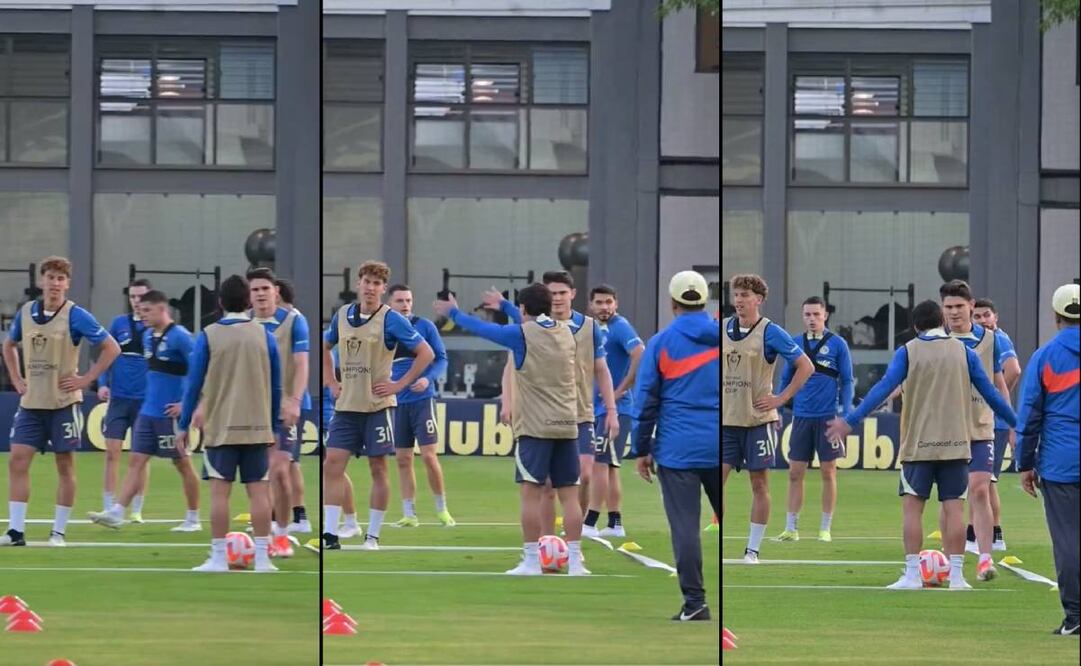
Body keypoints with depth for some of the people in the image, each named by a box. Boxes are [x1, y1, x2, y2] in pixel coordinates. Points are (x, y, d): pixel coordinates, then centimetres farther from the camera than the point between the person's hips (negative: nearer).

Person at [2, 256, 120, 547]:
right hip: (31, 403, 4)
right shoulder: (26, 313, 5)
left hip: (63, 402, -4)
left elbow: (111, 348, -8)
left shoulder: (75, 316, -9)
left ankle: (59, 532, 8)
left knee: (65, 465, 1)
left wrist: (86, 379, -11)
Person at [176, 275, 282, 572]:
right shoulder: (264, 336, 2)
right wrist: (275, 428, 15)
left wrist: (183, 426, 5)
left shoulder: (208, 336, -4)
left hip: (220, 428, -2)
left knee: (219, 491, 0)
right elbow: (276, 387, 6)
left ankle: (219, 558, -2)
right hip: (257, 428, 2)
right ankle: (262, 558, 1)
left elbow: (193, 384, -2)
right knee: (259, 491, 2)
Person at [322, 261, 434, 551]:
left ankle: (373, 536, 8)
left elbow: (426, 353, -9)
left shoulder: (390, 320, -8)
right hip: (346, 406, 4)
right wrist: (331, 381, 14)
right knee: (332, 465, -4)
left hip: (377, 405, -4)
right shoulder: (342, 315, 7)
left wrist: (400, 384, -10)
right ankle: (330, 535, -2)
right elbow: (325, 346, 25)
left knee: (378, 468, 1)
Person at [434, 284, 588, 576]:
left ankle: (531, 560, -6)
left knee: (531, 492, -3)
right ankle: (574, 560, 2)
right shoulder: (565, 332, 12)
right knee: (569, 494, 4)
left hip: (535, 427, -5)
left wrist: (454, 313, 25)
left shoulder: (522, 334, -6)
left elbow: (484, 329, 6)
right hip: (567, 425, 5)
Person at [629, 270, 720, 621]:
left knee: (685, 526, -3)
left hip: (678, 450, -2)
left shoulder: (661, 343, -2)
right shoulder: (722, 338, 4)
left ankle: (695, 603, -7)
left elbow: (646, 401, -2)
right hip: (722, 450, 3)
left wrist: (641, 451, 4)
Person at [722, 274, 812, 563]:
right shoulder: (722, 328, 6)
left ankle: (752, 550, 8)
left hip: (758, 419, -4)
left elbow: (805, 367, -7)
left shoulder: (769, 332, -8)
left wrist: (781, 398, -10)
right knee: (716, 479, -3)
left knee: (759, 483, 2)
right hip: (726, 419, 4)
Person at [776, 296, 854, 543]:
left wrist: (845, 414, -7)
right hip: (801, 417, 3)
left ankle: (825, 529, 8)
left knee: (828, 472, 2)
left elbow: (847, 382, 0)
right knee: (795, 472, 2)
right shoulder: (795, 344, 8)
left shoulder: (837, 344, -1)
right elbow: (786, 380, 14)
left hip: (828, 417, -3)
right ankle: (791, 528, 6)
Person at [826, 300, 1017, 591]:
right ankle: (956, 575, 1)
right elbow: (990, 393, 7)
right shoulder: (963, 351, 5)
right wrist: (1018, 424, 19)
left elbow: (883, 388, -10)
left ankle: (912, 575, -3)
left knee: (912, 507, 2)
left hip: (918, 444, -2)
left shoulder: (908, 352, -1)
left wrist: (850, 421, -10)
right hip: (955, 444, 2)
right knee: (954, 509, 3)